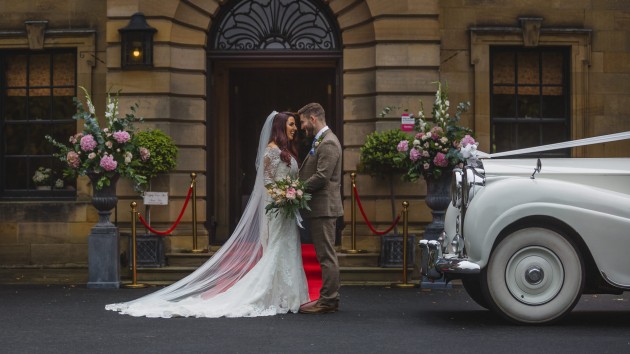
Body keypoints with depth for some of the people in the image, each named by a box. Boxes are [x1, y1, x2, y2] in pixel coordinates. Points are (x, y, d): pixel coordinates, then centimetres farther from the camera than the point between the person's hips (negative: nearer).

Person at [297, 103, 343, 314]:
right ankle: (330, 298, 18)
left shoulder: (328, 143, -15)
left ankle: (327, 301, -5)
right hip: (319, 208, 10)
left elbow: (321, 177, -22)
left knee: (326, 255, -7)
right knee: (326, 255, 12)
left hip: (323, 208, -10)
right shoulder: (321, 141, 17)